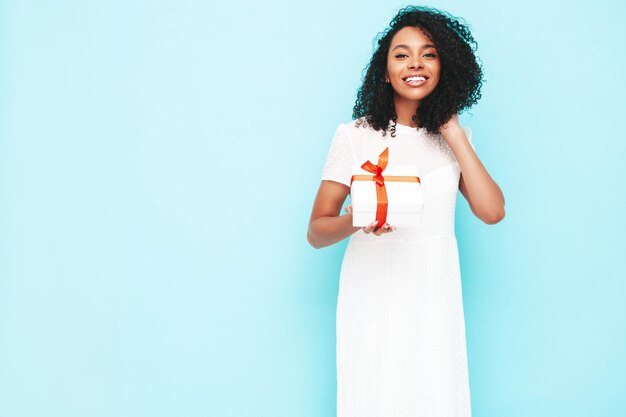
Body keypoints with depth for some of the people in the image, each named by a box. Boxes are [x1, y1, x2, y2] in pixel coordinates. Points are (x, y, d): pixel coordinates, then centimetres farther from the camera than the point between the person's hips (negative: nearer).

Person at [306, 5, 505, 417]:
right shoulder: (355, 135, -5)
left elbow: (492, 211, -7)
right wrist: (355, 221, -27)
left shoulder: (453, 137, 6)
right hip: (373, 292, -2)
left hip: (435, 293, 3)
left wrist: (454, 135, -6)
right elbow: (316, 232, -5)